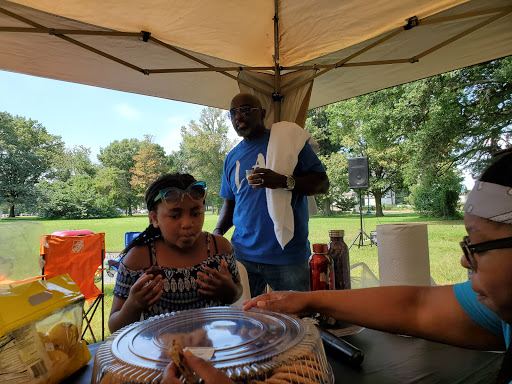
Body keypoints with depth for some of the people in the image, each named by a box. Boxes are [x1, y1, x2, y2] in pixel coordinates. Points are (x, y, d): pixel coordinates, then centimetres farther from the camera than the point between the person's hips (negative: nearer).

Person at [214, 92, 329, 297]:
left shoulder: (289, 139, 0)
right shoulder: (232, 157, 14)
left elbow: (322, 183, -4)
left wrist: (284, 182, -20)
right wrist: (218, 231, 2)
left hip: (288, 255, -3)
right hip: (243, 254, 4)